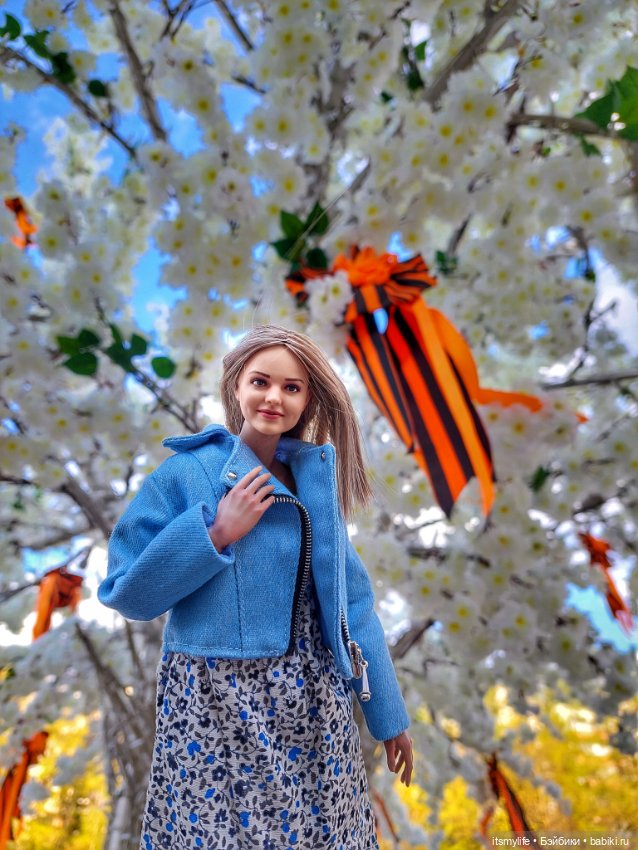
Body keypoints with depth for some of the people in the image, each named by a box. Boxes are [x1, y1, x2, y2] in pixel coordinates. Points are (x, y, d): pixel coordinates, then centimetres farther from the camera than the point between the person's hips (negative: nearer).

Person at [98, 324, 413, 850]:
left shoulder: (316, 480, 1)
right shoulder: (186, 473, -9)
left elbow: (351, 598, 4)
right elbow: (125, 593, -9)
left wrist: (388, 714, 7)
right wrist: (216, 533, -19)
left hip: (312, 704, 4)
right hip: (213, 707, -3)